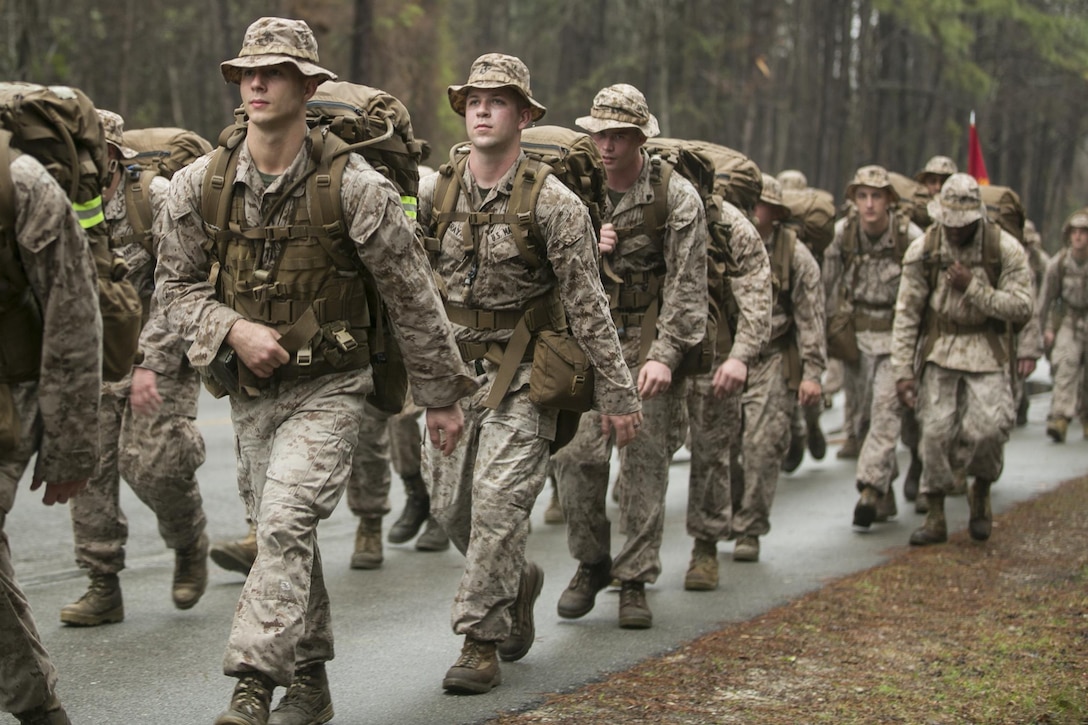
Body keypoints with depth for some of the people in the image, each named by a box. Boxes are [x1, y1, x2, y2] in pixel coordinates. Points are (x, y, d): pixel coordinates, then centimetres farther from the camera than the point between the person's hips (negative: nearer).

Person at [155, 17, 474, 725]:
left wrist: (443, 395, 0)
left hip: (328, 388, -5)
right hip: (250, 391, 5)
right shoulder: (201, 184, -3)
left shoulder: (354, 186, -13)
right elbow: (177, 282, 7)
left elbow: (414, 296, -6)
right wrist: (231, 328, -13)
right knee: (283, 535, 14)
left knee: (286, 523, -21)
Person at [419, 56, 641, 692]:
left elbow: (588, 305, -9)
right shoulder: (434, 194, 3)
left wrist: (617, 393, -9)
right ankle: (517, 582, 35)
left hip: (522, 376, -5)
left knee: (498, 506, -11)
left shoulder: (553, 204, -10)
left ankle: (481, 644, -2)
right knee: (451, 506, 8)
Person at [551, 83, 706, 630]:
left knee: (645, 461, -2)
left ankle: (635, 581, 7)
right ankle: (590, 563, 15)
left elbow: (687, 283, -7)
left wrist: (665, 355, -15)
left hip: (650, 344, -3)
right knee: (578, 455, -5)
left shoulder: (676, 197, -4)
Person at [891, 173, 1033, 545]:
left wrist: (974, 287, -20)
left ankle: (981, 492, 14)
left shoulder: (1005, 249, -7)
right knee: (935, 430, -4)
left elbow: (1021, 308, -10)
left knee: (989, 427, -16)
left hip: (986, 350, -1)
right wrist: (903, 370, -6)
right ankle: (935, 517, 10)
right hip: (938, 349, 1)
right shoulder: (922, 250, -4)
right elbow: (906, 312, -1)